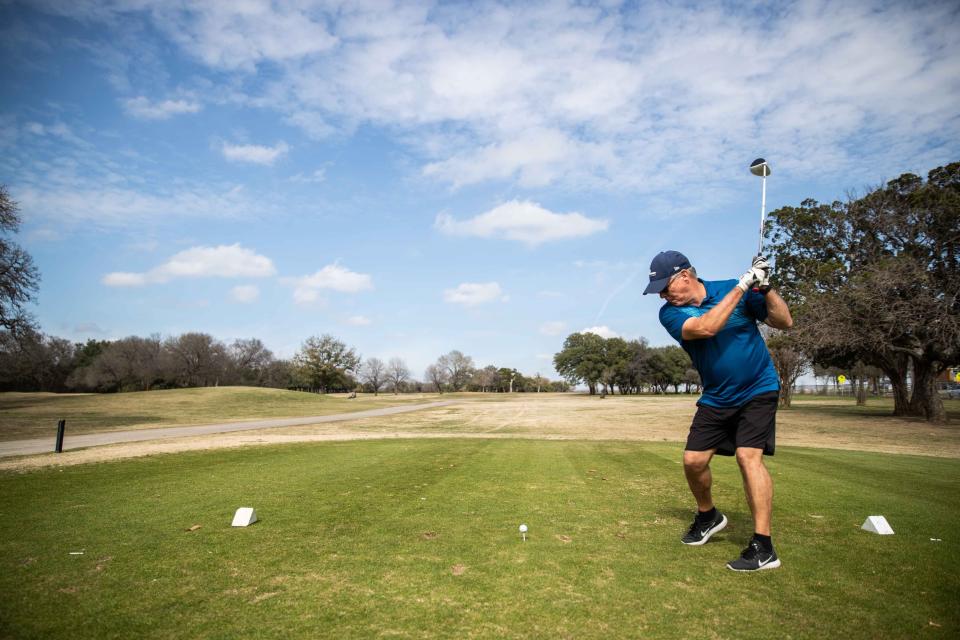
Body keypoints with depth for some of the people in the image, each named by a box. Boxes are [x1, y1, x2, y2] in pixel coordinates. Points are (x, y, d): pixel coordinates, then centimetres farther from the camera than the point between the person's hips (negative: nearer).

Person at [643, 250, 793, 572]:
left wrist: (765, 288, -24)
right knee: (693, 460, 0)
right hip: (716, 398, 3)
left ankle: (763, 547, -13)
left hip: (757, 390, -3)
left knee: (748, 455, -19)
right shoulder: (670, 313, -10)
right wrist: (741, 287, -29)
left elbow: (784, 322, -9)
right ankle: (708, 516, 29)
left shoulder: (734, 289, -10)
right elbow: (705, 328, -30)